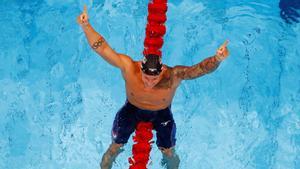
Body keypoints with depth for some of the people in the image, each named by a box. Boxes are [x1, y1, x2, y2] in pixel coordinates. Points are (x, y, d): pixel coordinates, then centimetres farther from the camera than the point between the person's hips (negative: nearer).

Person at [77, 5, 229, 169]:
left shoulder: (173, 75, -37)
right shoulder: (128, 67, -34)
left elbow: (200, 68, -47)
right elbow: (102, 48, -34)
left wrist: (217, 59, -68)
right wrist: (86, 26, -47)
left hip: (162, 113, 0)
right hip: (132, 109, 1)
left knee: (169, 153, 5)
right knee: (115, 147, 7)